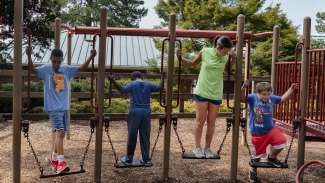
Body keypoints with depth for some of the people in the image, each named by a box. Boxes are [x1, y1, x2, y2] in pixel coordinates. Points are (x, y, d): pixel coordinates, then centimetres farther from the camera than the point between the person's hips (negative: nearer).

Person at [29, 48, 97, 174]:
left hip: (64, 106, 5)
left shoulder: (67, 69, 6)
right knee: (60, 131, -18)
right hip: (53, 107, -5)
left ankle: (53, 157, 31)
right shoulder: (46, 69, -3)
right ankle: (60, 162, -19)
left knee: (57, 132, 15)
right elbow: (33, 70, -14)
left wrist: (91, 57, -6)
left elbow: (82, 68, 6)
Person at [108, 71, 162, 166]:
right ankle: (146, 160, 12)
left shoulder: (132, 84, -2)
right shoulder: (148, 85, 8)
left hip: (135, 112, -3)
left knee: (132, 136, 4)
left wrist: (113, 81, -24)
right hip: (146, 112, 3)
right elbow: (159, 88, 16)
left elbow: (123, 90, -18)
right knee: (145, 137, 8)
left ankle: (128, 159, 13)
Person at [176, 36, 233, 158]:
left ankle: (207, 148, 19)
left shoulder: (226, 58, -3)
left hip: (216, 94, 2)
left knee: (211, 122, 6)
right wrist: (180, 58, -9)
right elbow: (192, 64, 6)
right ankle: (197, 148, 13)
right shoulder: (205, 52, -8)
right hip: (202, 91, -2)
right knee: (200, 121, 1)